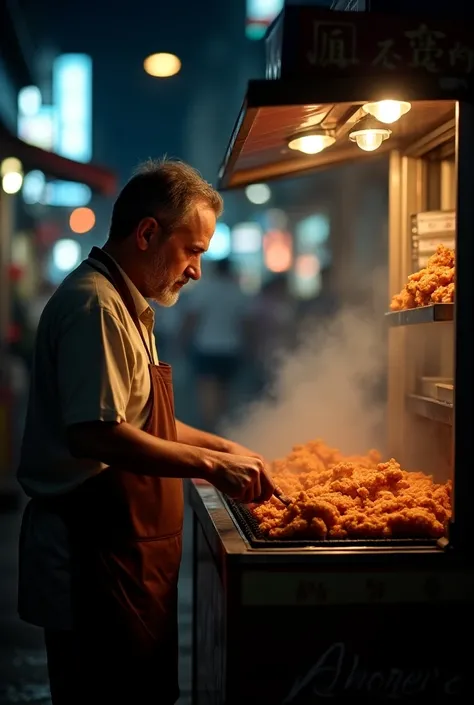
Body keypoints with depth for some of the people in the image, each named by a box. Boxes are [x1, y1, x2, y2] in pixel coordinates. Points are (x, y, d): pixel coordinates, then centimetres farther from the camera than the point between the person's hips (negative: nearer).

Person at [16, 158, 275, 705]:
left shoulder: (125, 306, 18)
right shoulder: (93, 305, -17)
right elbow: (95, 434, -27)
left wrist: (222, 447, 15)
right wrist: (210, 463, -21)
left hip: (127, 550, 11)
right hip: (93, 555, -11)